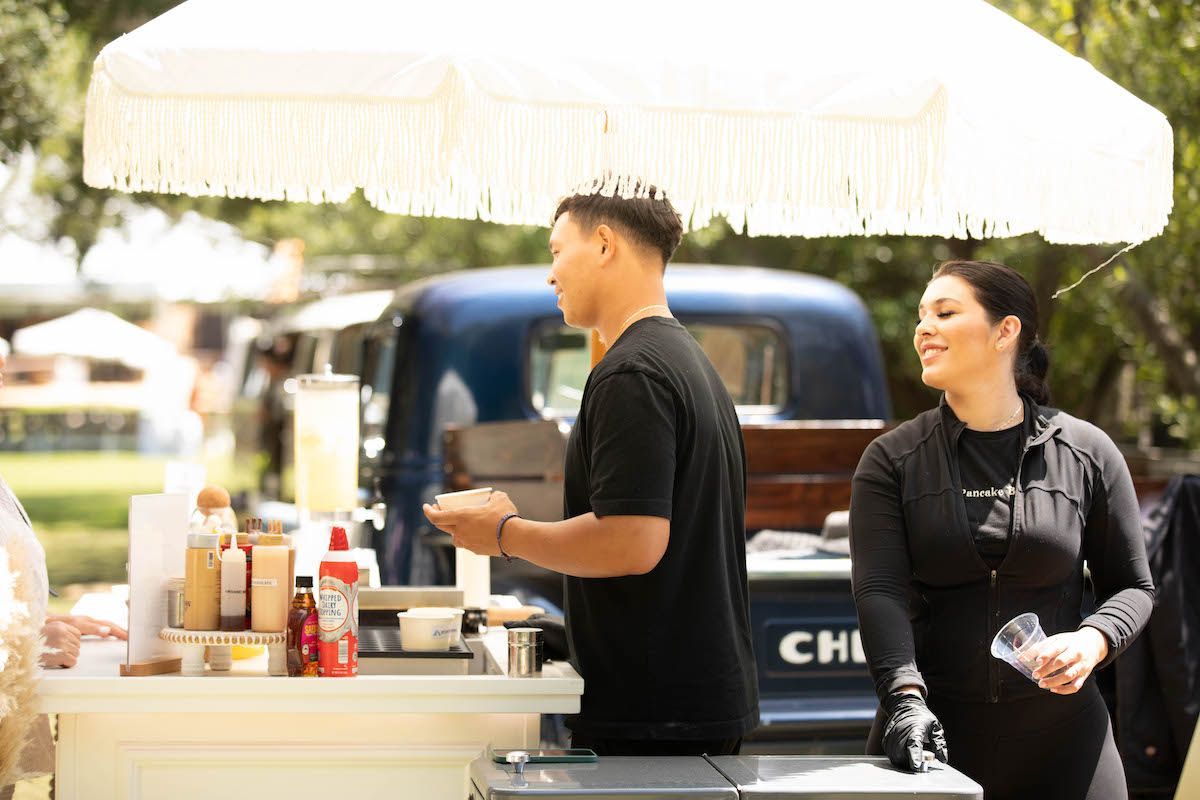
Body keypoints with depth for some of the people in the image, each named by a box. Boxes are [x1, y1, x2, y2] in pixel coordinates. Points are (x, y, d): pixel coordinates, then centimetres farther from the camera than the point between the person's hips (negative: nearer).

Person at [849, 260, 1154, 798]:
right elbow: (879, 590, -9)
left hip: (1060, 736, 0)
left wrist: (1094, 641, -13)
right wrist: (904, 697, -25)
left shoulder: (1087, 455, 3)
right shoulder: (891, 461, 2)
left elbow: (1133, 586, 9)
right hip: (935, 728, 0)